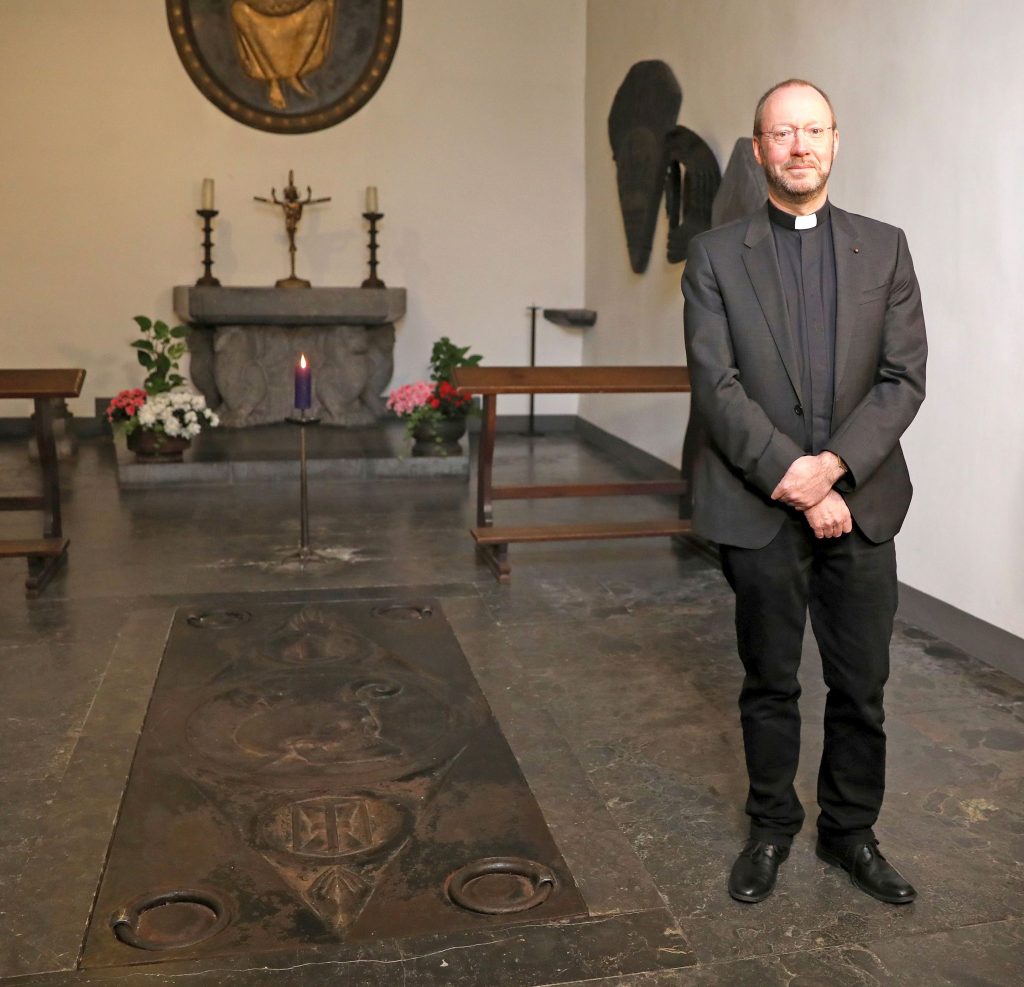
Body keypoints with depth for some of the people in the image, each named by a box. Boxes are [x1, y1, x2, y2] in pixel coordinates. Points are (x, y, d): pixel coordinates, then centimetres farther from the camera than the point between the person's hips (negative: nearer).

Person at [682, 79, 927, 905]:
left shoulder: (884, 248, 7)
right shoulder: (716, 255, 1)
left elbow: (904, 378, -1)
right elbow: (717, 386, -8)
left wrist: (834, 465, -15)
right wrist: (795, 482, -15)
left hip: (861, 503, 2)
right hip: (760, 509, -1)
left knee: (862, 686, 10)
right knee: (769, 683, 12)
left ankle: (852, 831, 30)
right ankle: (772, 827, 30)